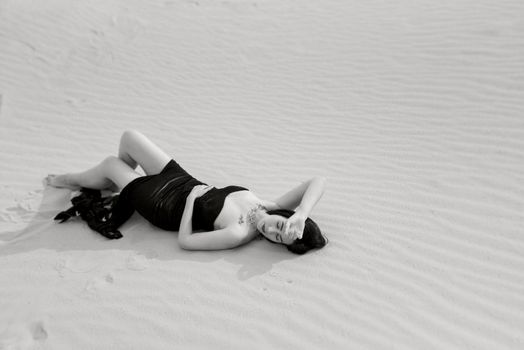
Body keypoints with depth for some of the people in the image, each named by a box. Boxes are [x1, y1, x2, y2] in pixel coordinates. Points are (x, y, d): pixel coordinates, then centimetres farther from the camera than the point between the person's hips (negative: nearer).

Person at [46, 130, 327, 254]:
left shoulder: (238, 235, -34)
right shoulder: (270, 206, -20)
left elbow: (185, 241, -27)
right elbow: (319, 180, -23)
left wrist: (191, 199, -21)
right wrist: (301, 214, -36)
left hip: (166, 207, -6)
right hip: (183, 181, 6)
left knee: (110, 163, 12)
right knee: (129, 137, 14)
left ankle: (69, 179, 49)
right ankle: (116, 184, 49)